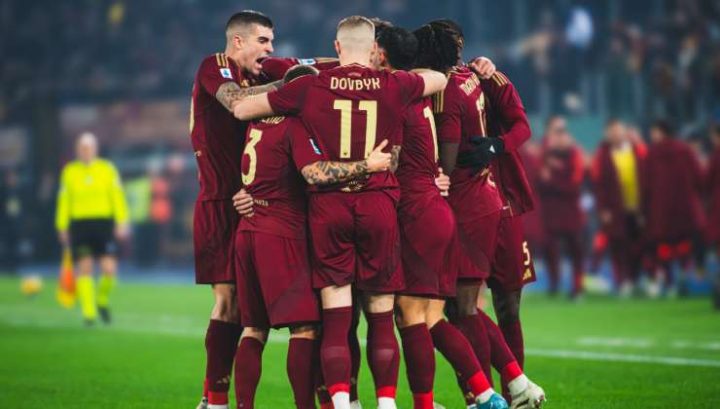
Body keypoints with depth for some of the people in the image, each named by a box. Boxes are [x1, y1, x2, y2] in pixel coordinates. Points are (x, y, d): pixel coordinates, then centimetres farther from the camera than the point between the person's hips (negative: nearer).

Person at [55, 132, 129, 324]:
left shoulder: (107, 169, 4)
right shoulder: (69, 172, 7)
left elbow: (118, 196, 0)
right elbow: (64, 201, 11)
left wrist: (122, 222, -8)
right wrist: (62, 227, 10)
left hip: (104, 224, 0)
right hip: (79, 224, 0)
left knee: (109, 269, -8)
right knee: (84, 269, -5)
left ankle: (102, 300, 19)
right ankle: (89, 312, -1)